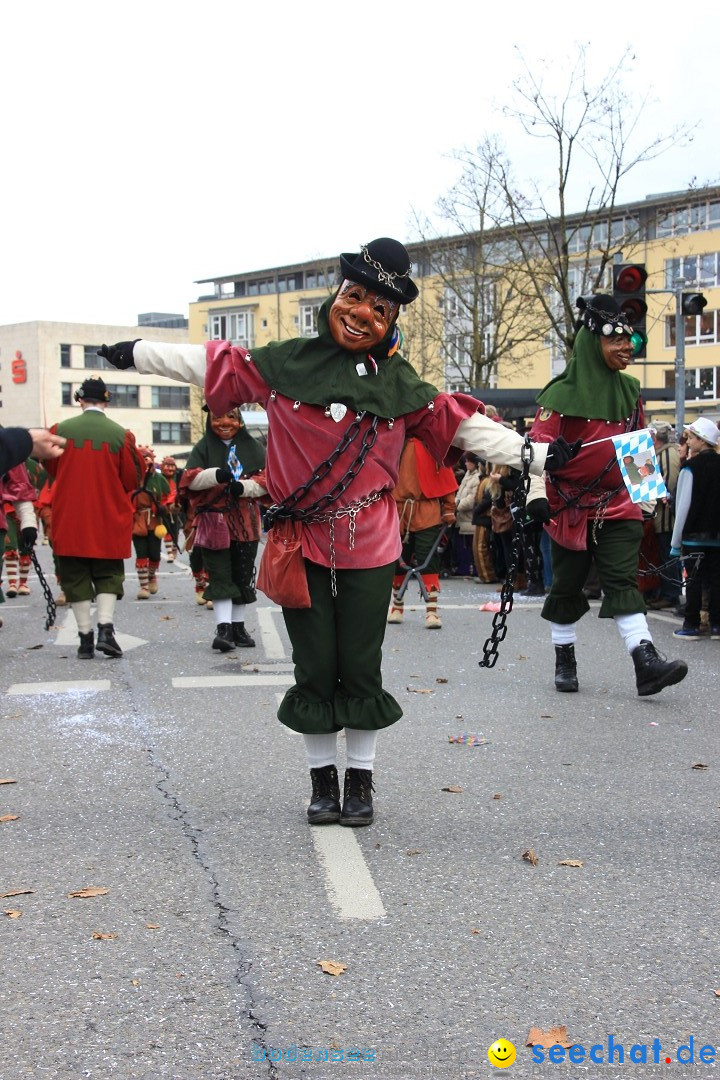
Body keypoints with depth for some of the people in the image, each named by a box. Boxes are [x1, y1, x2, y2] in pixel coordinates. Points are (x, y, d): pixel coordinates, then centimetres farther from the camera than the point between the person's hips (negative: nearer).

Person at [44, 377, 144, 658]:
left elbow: (51, 468, 10)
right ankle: (105, 629, -7)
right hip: (109, 521, 0)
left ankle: (85, 637, 8)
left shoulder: (61, 430, -4)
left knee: (75, 577, 8)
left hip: (69, 519, 1)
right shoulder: (121, 435, -8)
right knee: (108, 575, 10)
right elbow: (134, 479, -1)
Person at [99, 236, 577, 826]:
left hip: (368, 548, 0)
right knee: (314, 666, 7)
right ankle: (323, 779, 23)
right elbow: (215, 365, 9)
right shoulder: (289, 362, 1)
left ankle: (361, 780, 22)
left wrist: (534, 454, 4)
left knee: (361, 665, 6)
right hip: (302, 543, 0)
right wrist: (137, 353, 13)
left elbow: (461, 423, 7)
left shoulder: (401, 384, 4)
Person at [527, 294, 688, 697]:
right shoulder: (563, 392, -8)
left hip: (618, 505, 4)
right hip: (571, 507, -4)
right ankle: (565, 660, 21)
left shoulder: (630, 391, 10)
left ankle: (646, 663, -13)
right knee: (567, 584, 6)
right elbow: (538, 444, -12)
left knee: (623, 580, -5)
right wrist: (536, 494, -22)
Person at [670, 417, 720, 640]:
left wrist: (675, 541, -7)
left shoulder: (690, 467, -11)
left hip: (694, 533, -4)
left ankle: (691, 625, 3)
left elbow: (683, 505, -11)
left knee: (694, 579, 1)